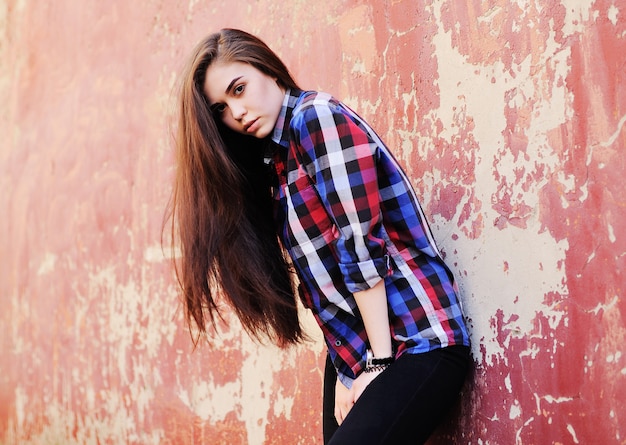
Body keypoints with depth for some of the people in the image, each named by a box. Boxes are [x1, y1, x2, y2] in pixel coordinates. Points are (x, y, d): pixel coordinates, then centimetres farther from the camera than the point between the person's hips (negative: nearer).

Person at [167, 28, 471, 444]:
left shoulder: (318, 117, -9)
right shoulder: (271, 160, 14)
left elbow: (362, 247, -16)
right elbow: (323, 268, 9)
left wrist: (379, 363, -16)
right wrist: (348, 368, 0)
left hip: (418, 345, -8)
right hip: (352, 350, 8)